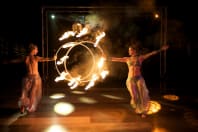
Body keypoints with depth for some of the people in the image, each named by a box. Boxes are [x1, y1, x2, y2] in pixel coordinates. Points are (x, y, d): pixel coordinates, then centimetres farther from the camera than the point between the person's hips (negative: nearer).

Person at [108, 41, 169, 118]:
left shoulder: (140, 57, 0)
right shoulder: (127, 59, 5)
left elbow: (152, 53, -4)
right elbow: (116, 59, 9)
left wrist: (161, 49, -9)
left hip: (139, 78, -1)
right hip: (130, 79, 1)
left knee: (142, 95, -1)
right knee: (134, 96, 4)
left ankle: (143, 111, 16)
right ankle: (138, 108, 32)